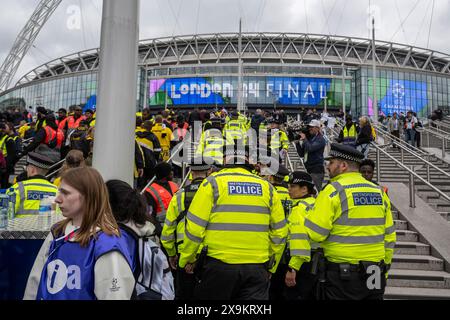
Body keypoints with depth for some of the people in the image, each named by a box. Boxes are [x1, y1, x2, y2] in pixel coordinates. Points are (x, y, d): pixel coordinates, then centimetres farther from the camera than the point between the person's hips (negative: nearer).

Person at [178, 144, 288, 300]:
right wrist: (271, 267, 22)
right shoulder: (267, 187, 7)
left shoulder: (213, 183, -3)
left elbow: (195, 226, -6)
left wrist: (188, 259, 9)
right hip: (257, 267, 2)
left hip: (219, 265, -2)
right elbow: (279, 232, 10)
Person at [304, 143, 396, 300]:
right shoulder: (379, 192, 7)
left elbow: (314, 233, -16)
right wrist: (382, 272, 20)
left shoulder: (333, 190, -12)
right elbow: (389, 238, 10)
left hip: (342, 277, -6)